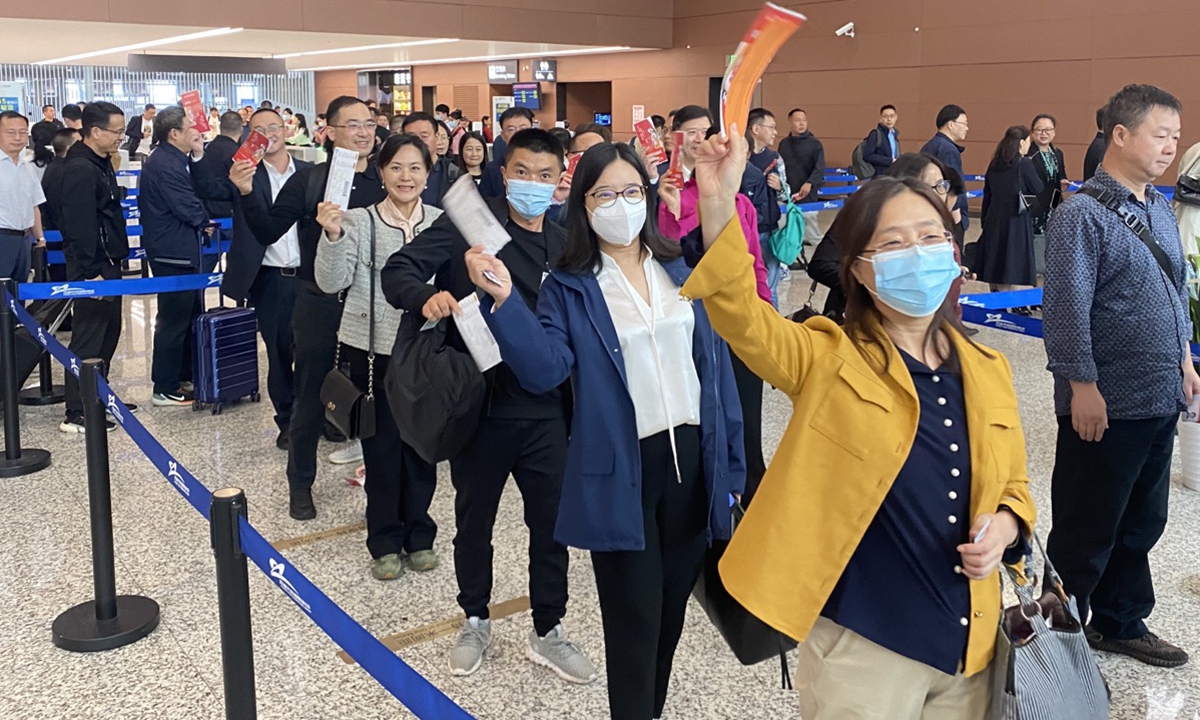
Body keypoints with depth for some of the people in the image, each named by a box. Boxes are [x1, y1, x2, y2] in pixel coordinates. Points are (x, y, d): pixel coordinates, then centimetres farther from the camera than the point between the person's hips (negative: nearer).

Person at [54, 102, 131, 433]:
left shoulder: (101, 164, 13)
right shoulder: (80, 169, -19)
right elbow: (79, 226, -23)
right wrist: (90, 272, -25)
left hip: (108, 263, 10)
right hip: (93, 268, -10)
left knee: (108, 333, 17)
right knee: (88, 340, -6)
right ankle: (76, 414, 0)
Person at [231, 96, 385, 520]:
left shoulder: (385, 181, 2)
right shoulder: (307, 181, -3)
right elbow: (268, 232, -5)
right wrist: (247, 193, -19)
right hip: (320, 305, -1)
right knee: (311, 399, 9)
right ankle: (300, 483, 27)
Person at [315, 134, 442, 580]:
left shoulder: (442, 222, 0)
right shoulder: (358, 221, -4)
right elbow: (332, 282, -9)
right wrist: (333, 237, -24)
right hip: (373, 349, -1)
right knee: (382, 445, 7)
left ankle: (418, 534, 27)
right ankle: (386, 541, 21)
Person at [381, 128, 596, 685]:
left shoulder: (565, 247, 6)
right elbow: (397, 272, -13)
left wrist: (575, 406, 6)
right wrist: (428, 296, -35)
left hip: (544, 411, 3)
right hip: (479, 405, -3)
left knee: (551, 523, 10)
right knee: (474, 520, 15)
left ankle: (548, 631, 29)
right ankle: (475, 621, 36)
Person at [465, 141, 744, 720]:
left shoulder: (680, 272, 7)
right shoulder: (568, 288, -3)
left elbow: (715, 363, 8)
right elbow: (545, 369, -16)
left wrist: (730, 457, 5)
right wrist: (504, 300, -27)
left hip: (693, 456, 4)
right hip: (622, 467, -4)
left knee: (674, 604, 16)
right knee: (634, 616, 2)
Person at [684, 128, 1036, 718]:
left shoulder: (988, 372, 4)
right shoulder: (828, 360, -9)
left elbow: (1012, 484, 16)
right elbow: (741, 316, -27)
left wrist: (1004, 527, -6)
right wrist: (718, 203, -41)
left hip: (968, 642, 5)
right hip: (860, 645, -4)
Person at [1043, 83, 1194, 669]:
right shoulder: (1082, 214, -15)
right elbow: (1067, 308, -18)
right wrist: (1082, 387, -19)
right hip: (1106, 405, -8)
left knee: (1143, 522, 19)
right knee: (1087, 532, 4)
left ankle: (1120, 623, 36)